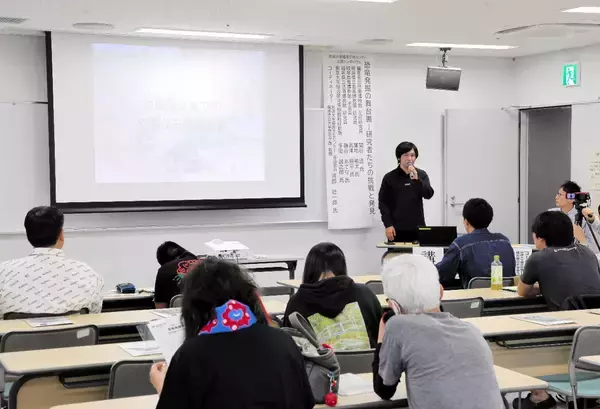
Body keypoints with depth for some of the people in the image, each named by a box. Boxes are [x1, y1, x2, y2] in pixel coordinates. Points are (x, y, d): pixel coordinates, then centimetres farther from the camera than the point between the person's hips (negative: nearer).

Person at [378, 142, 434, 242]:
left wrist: (416, 179, -17)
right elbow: (383, 203, 1)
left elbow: (428, 194, -3)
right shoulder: (389, 177, 2)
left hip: (418, 227, 2)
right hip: (397, 229, -2)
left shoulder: (421, 175, 8)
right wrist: (388, 225, -7)